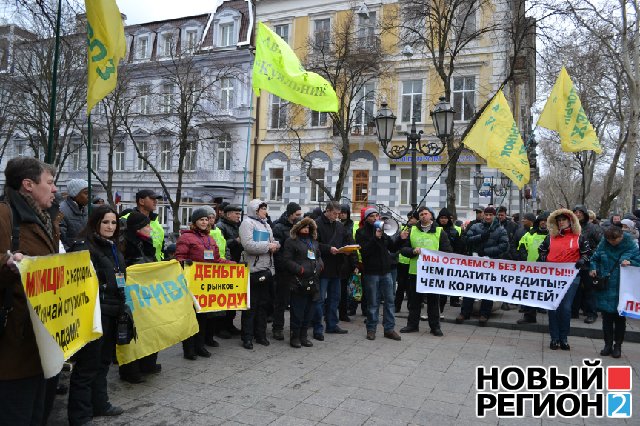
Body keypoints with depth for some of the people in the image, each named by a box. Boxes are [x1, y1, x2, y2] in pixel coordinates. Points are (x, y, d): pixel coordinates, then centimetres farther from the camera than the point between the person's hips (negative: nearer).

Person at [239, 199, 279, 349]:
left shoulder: (266, 225, 18)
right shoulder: (247, 223, -7)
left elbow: (274, 242, 19)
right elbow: (248, 245, -19)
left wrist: (275, 245, -5)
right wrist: (268, 246, -14)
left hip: (267, 269, 8)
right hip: (253, 270, -8)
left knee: (264, 303, 13)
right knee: (251, 305, -1)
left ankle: (261, 334, 24)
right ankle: (247, 337, 8)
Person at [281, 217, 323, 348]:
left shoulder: (314, 241, 19)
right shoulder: (291, 241, -3)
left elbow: (319, 256, 25)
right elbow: (286, 260, -10)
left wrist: (319, 266, 5)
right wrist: (301, 269, -16)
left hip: (312, 281, 7)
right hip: (298, 282, -7)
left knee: (309, 310, 10)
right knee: (297, 310, -2)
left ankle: (303, 335, 21)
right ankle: (295, 336, 10)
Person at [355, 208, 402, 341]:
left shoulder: (383, 230, 12)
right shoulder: (362, 232, -3)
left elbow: (393, 249, 12)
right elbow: (364, 251, -16)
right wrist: (375, 238, -23)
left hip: (386, 271, 5)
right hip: (371, 271, -5)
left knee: (389, 301, 6)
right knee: (373, 303, 2)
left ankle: (389, 329, 15)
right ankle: (371, 329, 15)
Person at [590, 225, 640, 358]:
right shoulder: (603, 244, 1)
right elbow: (594, 259, 12)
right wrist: (593, 269, -4)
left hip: (622, 289, -2)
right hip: (605, 287, 2)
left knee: (620, 318, 8)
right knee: (606, 317, 8)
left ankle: (618, 345, 22)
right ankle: (608, 344, 21)